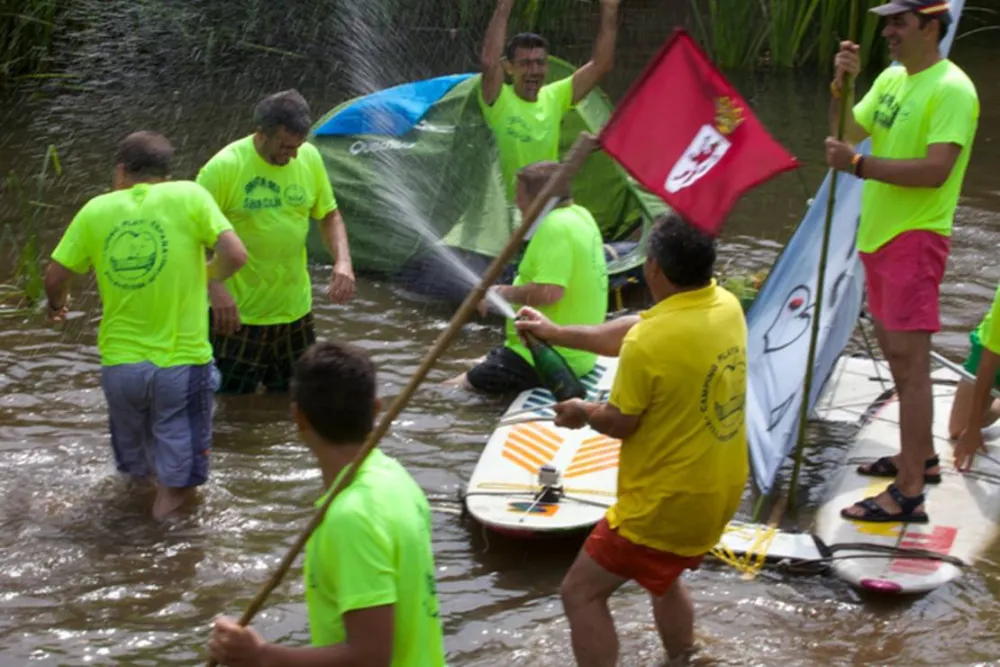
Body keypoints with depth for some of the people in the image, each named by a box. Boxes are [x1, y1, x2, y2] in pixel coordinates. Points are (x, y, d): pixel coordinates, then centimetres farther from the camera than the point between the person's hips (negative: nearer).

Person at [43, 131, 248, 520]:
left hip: (119, 363, 3)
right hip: (181, 362, -3)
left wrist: (57, 304, 25)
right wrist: (209, 275, 6)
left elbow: (55, 276, 2)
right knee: (178, 479, 13)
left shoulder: (96, 210, -1)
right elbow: (235, 254, -16)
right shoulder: (188, 196, -7)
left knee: (133, 457, 28)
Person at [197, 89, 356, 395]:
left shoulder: (309, 157, -1)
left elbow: (329, 215, 11)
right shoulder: (224, 167, -16)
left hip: (295, 310, 5)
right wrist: (215, 287, -25)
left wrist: (343, 261, -6)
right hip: (238, 315, -5)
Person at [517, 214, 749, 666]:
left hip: (666, 504, -8)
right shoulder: (726, 306, -2)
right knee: (663, 576, 32)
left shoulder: (651, 342, -27)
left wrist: (583, 413, 9)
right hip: (721, 492, 9)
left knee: (581, 593, 3)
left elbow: (619, 423, -13)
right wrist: (556, 333, 16)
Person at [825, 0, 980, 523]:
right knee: (893, 349, 18)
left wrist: (858, 165, -25)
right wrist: (841, 87, -5)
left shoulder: (951, 89, -16)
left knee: (909, 358, -11)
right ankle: (921, 456, 33)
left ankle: (908, 493, -10)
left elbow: (936, 170, -25)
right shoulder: (891, 78, 11)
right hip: (879, 231, 9)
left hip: (915, 238, -9)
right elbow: (849, 132, 12)